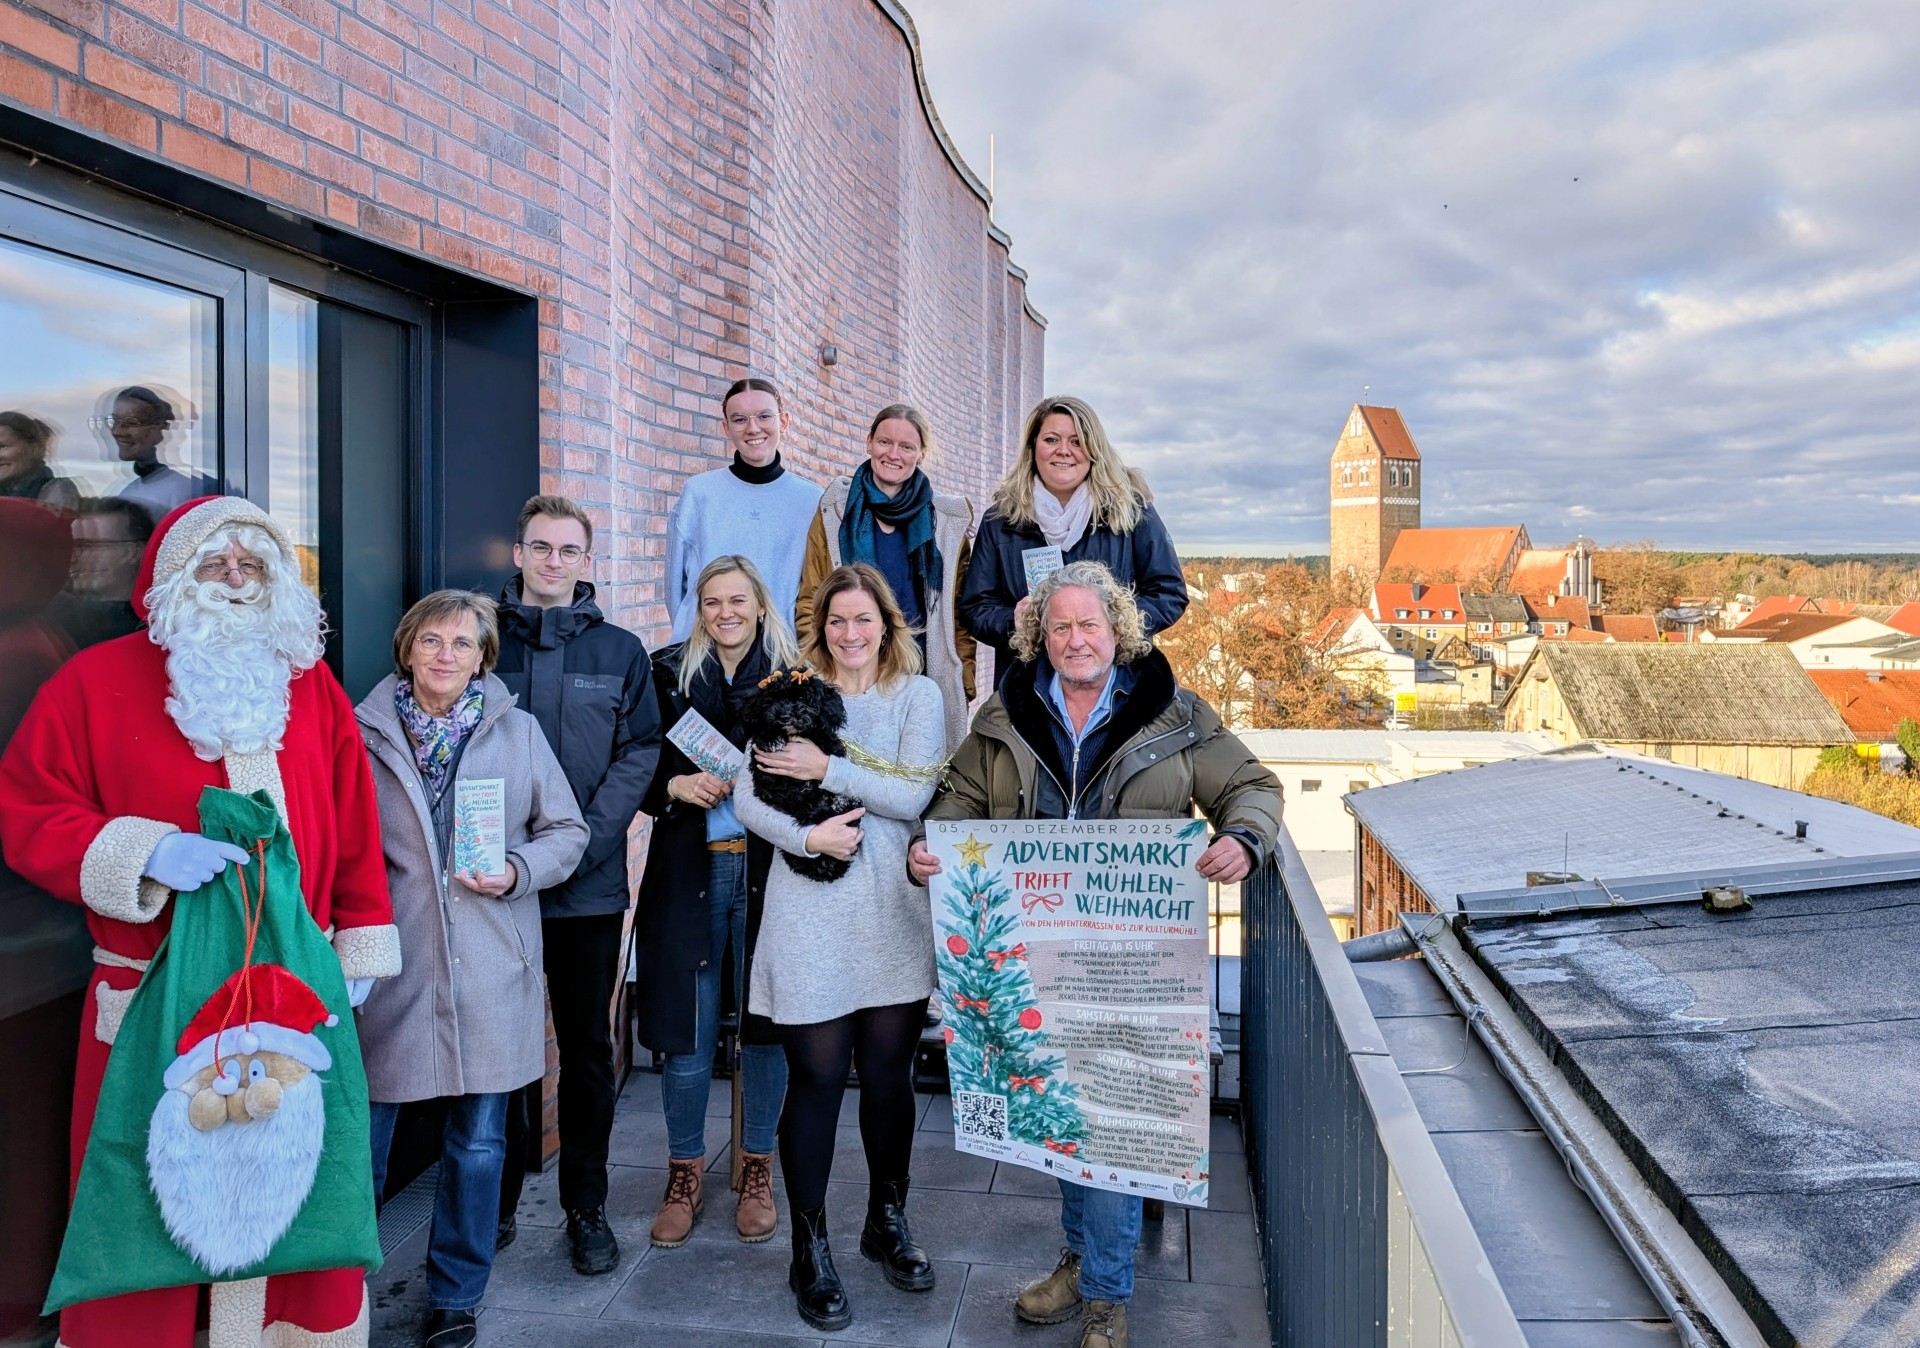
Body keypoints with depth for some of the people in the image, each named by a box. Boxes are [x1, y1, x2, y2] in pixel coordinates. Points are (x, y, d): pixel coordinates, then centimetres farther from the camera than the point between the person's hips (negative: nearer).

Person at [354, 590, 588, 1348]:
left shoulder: (517, 730, 5)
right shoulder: (365, 732, 2)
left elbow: (567, 831, 8)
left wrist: (517, 872, -10)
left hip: (490, 967, 1)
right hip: (392, 960, -1)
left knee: (478, 1140, 9)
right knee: (363, 1131, 5)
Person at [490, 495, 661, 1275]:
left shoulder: (620, 652, 6)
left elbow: (639, 754, 0)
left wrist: (582, 842, -12)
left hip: (589, 884, 0)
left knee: (588, 1046, 9)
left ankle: (586, 1207, 22)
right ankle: (495, 1202, 25)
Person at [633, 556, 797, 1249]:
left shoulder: (789, 678, 4)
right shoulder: (670, 675, 6)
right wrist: (678, 785, -11)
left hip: (765, 871, 0)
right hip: (689, 872, 0)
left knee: (765, 1024, 6)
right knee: (688, 1031, 3)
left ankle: (756, 1171, 24)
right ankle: (684, 1174, 22)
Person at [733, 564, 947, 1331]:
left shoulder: (917, 695, 4)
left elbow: (917, 796, -9)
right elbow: (746, 796, -2)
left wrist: (828, 769, -13)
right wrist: (806, 836, -17)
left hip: (894, 914, 1)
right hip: (811, 914, -1)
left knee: (889, 1074, 12)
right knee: (817, 1079, 3)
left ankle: (887, 1223, 33)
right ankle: (810, 1252, 18)